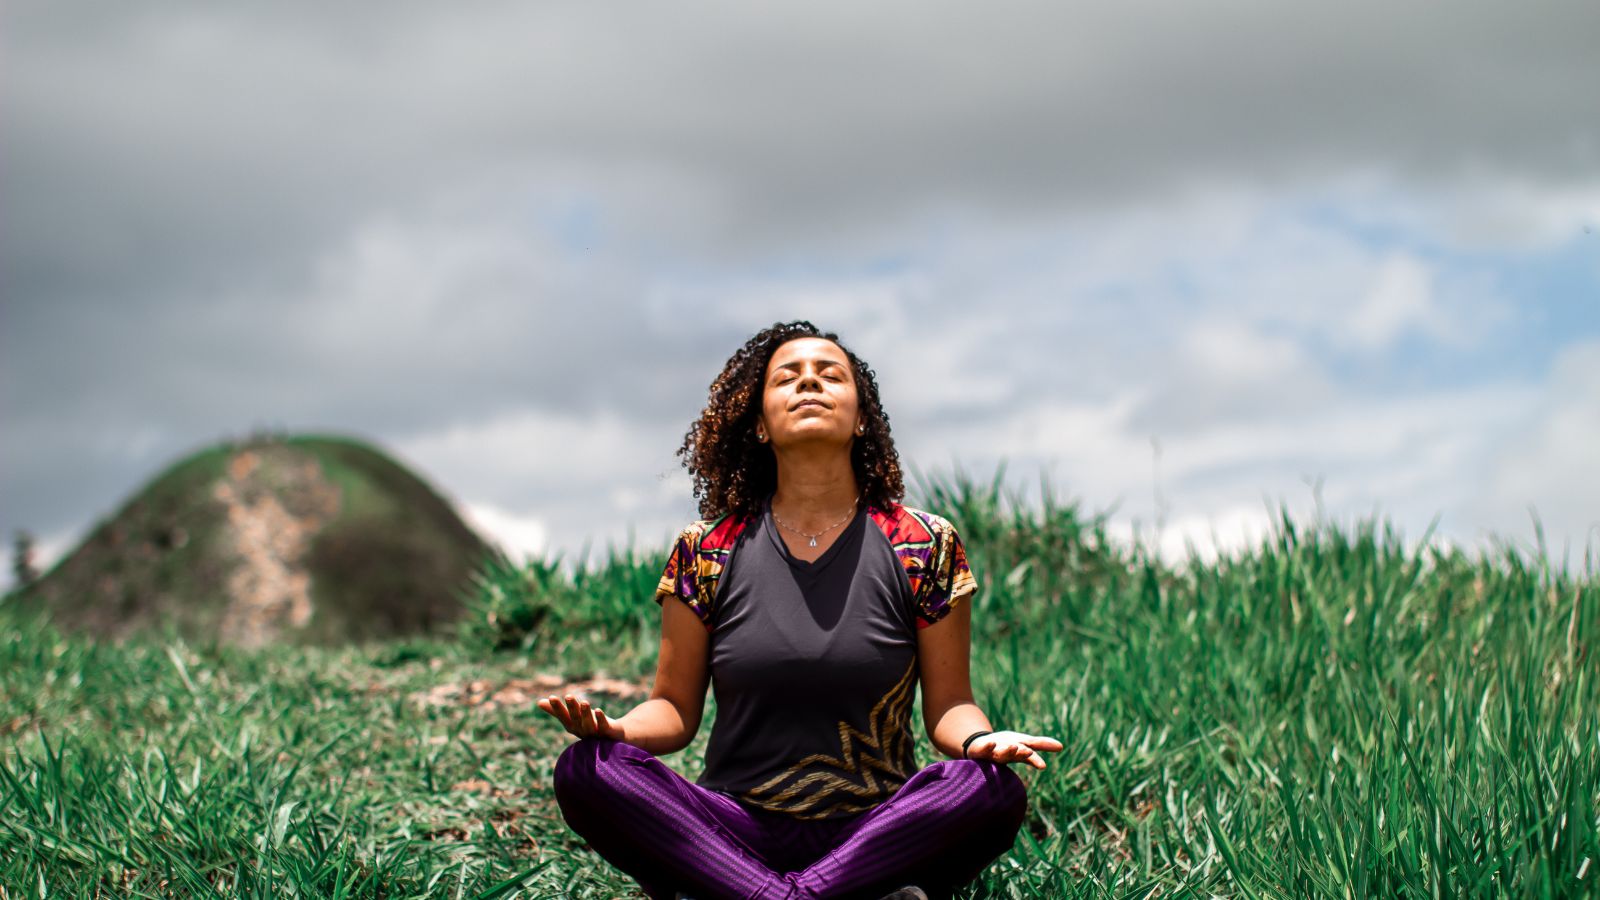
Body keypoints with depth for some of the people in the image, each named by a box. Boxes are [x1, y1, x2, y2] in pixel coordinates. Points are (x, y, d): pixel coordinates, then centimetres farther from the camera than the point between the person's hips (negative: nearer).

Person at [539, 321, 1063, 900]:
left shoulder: (924, 548, 5)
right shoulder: (706, 553, 7)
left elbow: (947, 704, 6)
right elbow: (676, 708, 9)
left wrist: (980, 740, -18)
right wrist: (615, 729, -14)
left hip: (875, 831, 0)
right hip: (736, 831, 1)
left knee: (993, 791, -32)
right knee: (585, 771, -26)